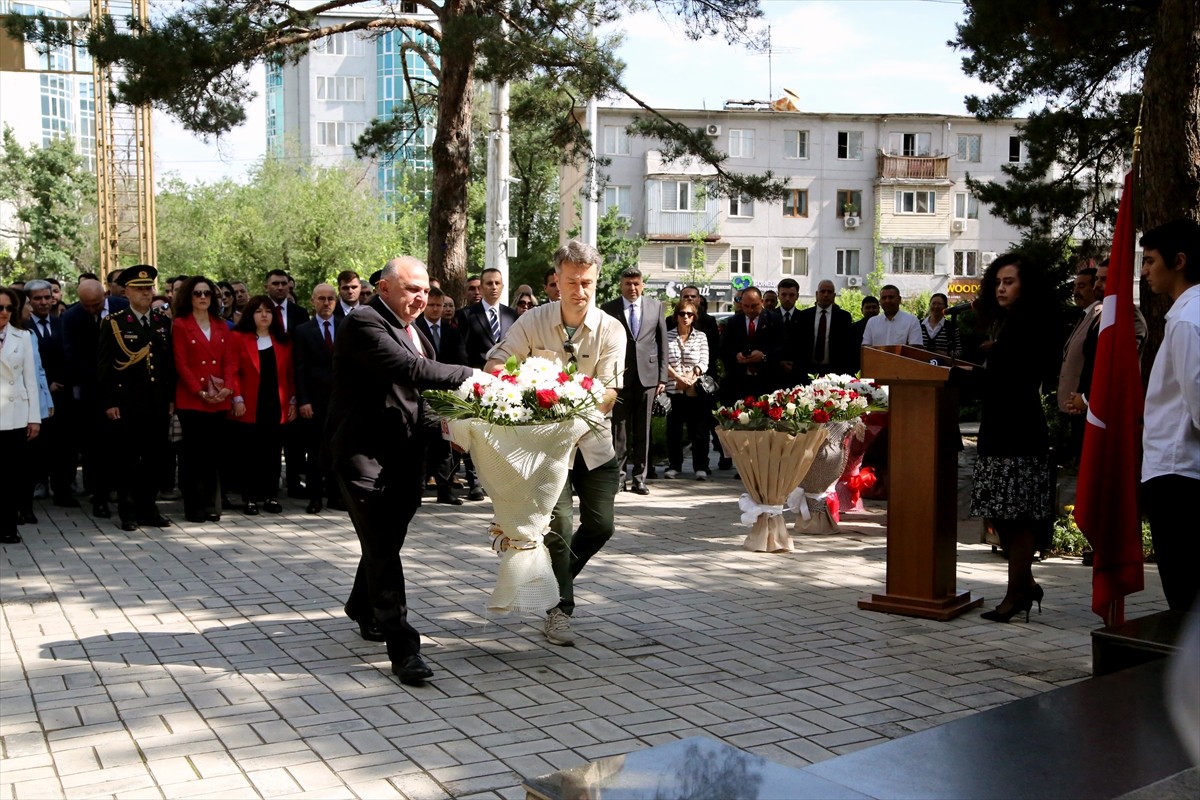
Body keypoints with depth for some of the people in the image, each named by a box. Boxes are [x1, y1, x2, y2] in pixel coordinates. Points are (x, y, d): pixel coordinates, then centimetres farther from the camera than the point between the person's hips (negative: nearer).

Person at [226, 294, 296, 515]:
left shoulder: (283, 340, 11)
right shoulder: (238, 338, 1)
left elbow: (289, 373, 10)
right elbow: (231, 370, -4)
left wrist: (292, 400, 4)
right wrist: (237, 398, -13)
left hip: (277, 405, 3)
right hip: (251, 406, -3)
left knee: (273, 451, 5)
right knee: (252, 452, 2)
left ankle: (271, 496, 12)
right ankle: (250, 498, 8)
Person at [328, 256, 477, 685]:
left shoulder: (414, 332, 15)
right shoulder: (363, 323, -14)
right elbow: (411, 370, -27)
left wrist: (441, 425, 3)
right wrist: (473, 375, -23)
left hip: (403, 454, 9)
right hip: (365, 454, -9)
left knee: (387, 541, 19)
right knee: (383, 549, -9)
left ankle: (363, 608, 43)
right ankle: (403, 648, -8)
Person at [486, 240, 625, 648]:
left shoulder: (611, 329, -7)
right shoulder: (534, 322, -6)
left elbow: (610, 390, -13)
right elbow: (496, 363, -7)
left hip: (594, 440, 2)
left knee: (600, 525, 3)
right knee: (558, 524, -8)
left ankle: (558, 575, 32)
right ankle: (559, 608, 6)